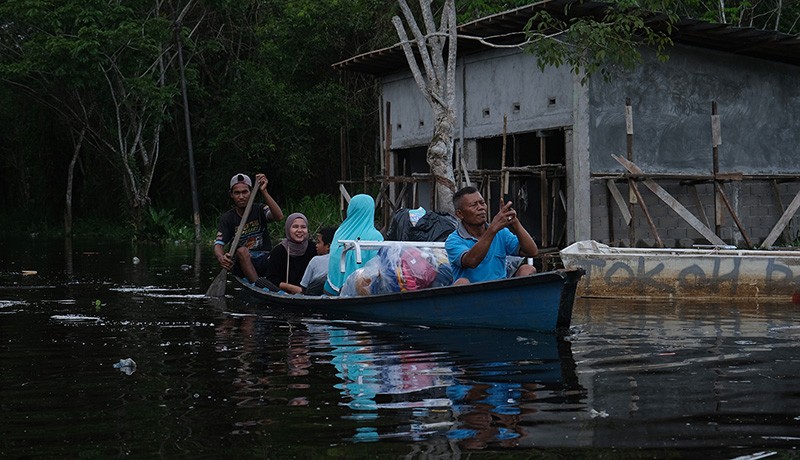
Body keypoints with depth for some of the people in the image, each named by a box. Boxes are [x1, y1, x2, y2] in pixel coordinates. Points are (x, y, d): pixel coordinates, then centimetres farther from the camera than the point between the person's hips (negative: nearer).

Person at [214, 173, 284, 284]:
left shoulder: (260, 211, 4)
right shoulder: (227, 218, 3)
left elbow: (279, 216, -19)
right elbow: (218, 245, -10)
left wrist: (264, 192, -29)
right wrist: (221, 258, -36)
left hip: (264, 262, 1)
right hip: (242, 264, 0)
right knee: (242, 251, -32)